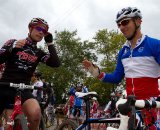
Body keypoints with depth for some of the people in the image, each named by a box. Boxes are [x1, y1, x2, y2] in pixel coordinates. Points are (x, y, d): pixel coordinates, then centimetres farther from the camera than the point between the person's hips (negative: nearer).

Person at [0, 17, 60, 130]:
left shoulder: (39, 53, 13)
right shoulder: (13, 42, 8)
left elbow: (56, 64, 0)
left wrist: (50, 43, 0)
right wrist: (12, 48, -17)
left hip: (23, 89, 1)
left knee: (35, 112, -32)